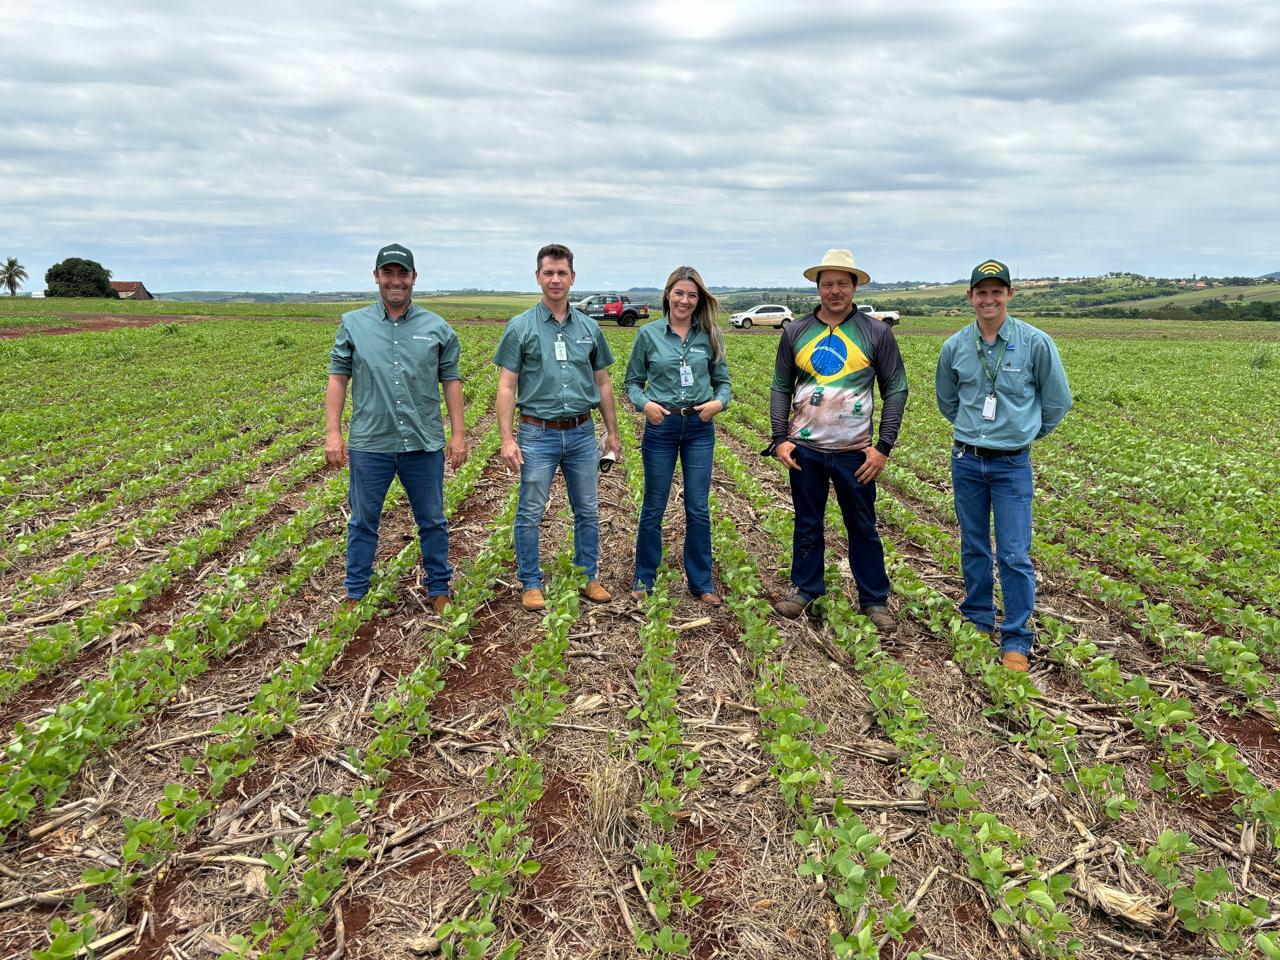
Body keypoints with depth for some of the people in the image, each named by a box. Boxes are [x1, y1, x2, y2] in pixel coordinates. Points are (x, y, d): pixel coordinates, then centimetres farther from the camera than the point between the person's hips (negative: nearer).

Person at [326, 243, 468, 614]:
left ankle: (439, 590, 28)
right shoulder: (353, 325, 3)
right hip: (370, 444, 0)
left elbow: (451, 381, 5)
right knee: (363, 523, 12)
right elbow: (337, 378, 4)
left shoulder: (437, 328, 3)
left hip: (424, 444, 0)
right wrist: (332, 432, -2)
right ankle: (355, 594, 27)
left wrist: (458, 433, 1)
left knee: (433, 522, 11)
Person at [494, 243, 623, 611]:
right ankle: (531, 584, 18)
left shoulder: (589, 328, 7)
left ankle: (588, 578, 26)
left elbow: (602, 383, 13)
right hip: (538, 433, -3)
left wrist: (612, 432, 12)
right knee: (530, 514, 4)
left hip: (582, 433, 3)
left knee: (588, 511, 11)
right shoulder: (520, 327, -3)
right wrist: (507, 439, -12)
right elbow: (506, 387, -5)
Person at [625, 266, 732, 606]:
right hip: (661, 426, -1)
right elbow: (633, 382, 4)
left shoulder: (710, 336, 2)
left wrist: (719, 402, -13)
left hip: (700, 428, 1)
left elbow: (723, 381, 8)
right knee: (653, 508, 8)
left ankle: (701, 582, 22)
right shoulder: (649, 334, -2)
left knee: (698, 510, 7)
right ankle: (644, 580, 24)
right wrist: (644, 403, -15)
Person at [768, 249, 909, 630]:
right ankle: (806, 589, 29)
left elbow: (896, 390, 0)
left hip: (854, 452, -1)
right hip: (804, 449, 2)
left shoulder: (876, 333, -2)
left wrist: (884, 446, -7)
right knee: (807, 525, 14)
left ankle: (875, 599, 22)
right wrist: (779, 439, -1)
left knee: (863, 528, 8)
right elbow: (780, 388, 8)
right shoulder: (796, 331, 3)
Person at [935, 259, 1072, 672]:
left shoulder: (1036, 343, -9)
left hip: (1012, 463, -3)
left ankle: (1016, 639, 8)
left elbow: (1057, 401, 4)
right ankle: (978, 620, 30)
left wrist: (1026, 432, 12)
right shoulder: (955, 346, -1)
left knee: (1014, 555, -3)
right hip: (966, 460, 3)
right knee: (973, 547, 13)